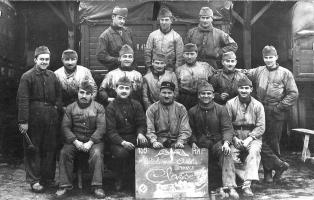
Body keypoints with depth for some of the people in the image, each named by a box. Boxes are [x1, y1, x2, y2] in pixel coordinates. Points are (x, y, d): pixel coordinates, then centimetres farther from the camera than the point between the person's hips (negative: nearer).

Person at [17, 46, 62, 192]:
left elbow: (59, 94, 20)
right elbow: (22, 100, -11)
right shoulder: (27, 77, -6)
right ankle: (34, 180, 10)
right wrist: (23, 121, -16)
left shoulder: (52, 76, 10)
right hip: (34, 118, -5)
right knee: (33, 150, 2)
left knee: (50, 149, 11)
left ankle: (48, 178, 22)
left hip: (51, 118, 5)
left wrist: (56, 107, 3)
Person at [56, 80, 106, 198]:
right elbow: (65, 127, 1)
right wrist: (75, 141, -14)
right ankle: (65, 185, -16)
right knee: (64, 152, -24)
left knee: (97, 153, -31)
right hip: (74, 140, 2)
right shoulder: (70, 108, 8)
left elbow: (101, 128, -6)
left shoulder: (98, 108, 3)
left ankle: (97, 186, -24)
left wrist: (90, 142, -17)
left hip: (93, 140, -2)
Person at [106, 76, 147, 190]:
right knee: (121, 152, -34)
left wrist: (140, 133, -16)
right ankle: (120, 179, -3)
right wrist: (122, 142, -23)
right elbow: (111, 130, -6)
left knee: (144, 145, -28)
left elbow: (141, 124, 9)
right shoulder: (111, 107, 1)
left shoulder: (136, 105, 10)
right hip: (117, 140, -3)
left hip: (133, 137, 3)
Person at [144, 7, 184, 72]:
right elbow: (147, 52, 7)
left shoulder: (176, 37, 1)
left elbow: (179, 56, 2)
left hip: (170, 71, -1)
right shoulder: (153, 35, 6)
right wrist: (149, 67, 1)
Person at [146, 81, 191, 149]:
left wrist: (180, 142, -15)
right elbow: (149, 130, -2)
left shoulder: (181, 108, 10)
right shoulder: (152, 109, 7)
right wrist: (154, 142, -21)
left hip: (175, 144, 1)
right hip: (159, 144, -1)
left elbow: (185, 130, 3)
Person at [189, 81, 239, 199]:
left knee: (226, 153, -32)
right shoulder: (192, 111, 9)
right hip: (201, 144, 2)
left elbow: (227, 128, -2)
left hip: (218, 142, -2)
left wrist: (226, 142, -20)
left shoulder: (221, 109, 4)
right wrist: (193, 143, -3)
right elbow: (191, 130, 15)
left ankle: (230, 187, -38)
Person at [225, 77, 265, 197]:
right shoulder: (230, 104, 3)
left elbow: (261, 127, 0)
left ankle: (247, 185, -32)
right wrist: (234, 138, -14)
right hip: (235, 138, 1)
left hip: (253, 138, 0)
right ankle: (248, 178, -16)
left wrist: (249, 139, -13)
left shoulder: (258, 105, 5)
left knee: (254, 152, -31)